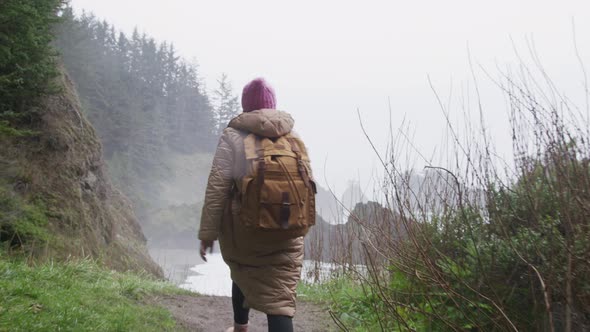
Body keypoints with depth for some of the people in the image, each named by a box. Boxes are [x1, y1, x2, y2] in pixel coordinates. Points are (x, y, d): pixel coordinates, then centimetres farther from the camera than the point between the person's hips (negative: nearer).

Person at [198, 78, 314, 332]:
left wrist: (207, 233, -6)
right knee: (280, 296, -2)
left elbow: (217, 187, -10)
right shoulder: (293, 137, 5)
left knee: (243, 274, 28)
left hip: (242, 225, -1)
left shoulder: (233, 136, -5)